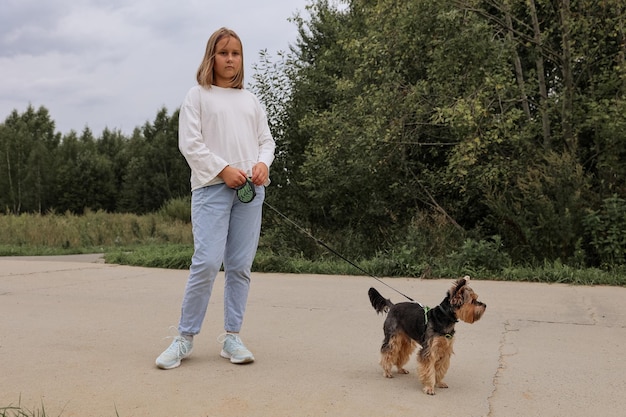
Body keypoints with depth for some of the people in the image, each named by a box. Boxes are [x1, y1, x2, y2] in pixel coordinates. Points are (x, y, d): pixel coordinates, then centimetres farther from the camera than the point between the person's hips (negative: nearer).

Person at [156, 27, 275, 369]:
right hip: (211, 187, -4)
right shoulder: (198, 95, 8)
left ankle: (231, 337, 11)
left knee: (240, 265, 2)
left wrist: (263, 163, -3)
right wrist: (223, 170, -11)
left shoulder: (250, 99, 20)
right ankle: (185, 337, 0)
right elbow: (189, 143, -2)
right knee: (207, 261, -14)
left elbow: (266, 139, 18)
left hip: (250, 189, 4)